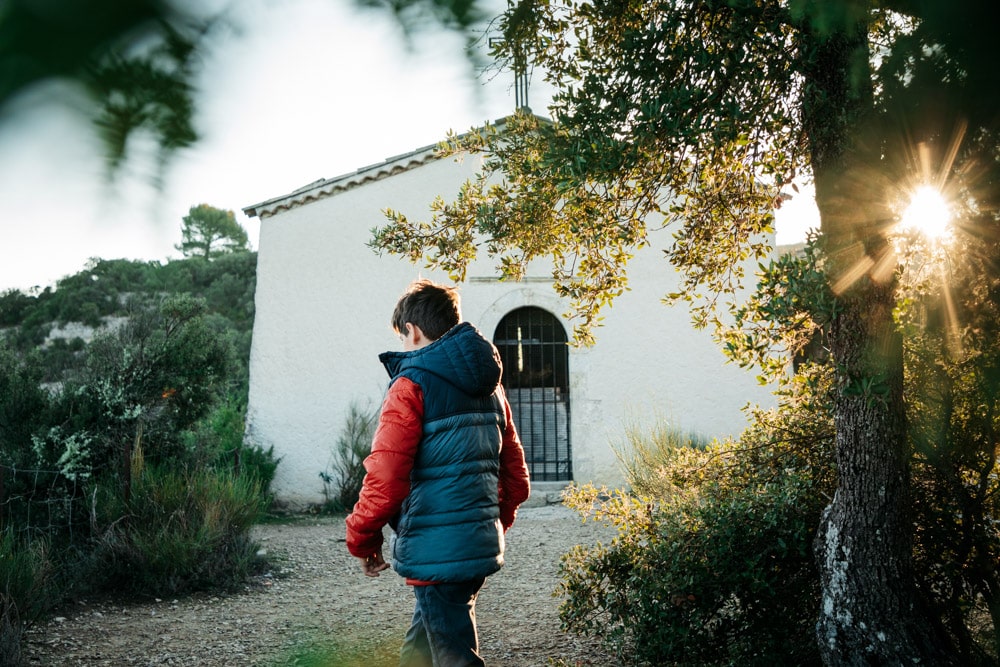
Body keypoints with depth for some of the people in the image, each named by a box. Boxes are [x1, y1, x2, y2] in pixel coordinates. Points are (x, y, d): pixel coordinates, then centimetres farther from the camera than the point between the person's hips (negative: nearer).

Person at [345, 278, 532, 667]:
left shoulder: (411, 384, -11)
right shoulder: (488, 385, 10)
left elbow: (385, 477, -17)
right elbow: (515, 473, 12)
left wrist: (362, 540, -4)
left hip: (437, 552, -8)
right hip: (482, 545, 8)